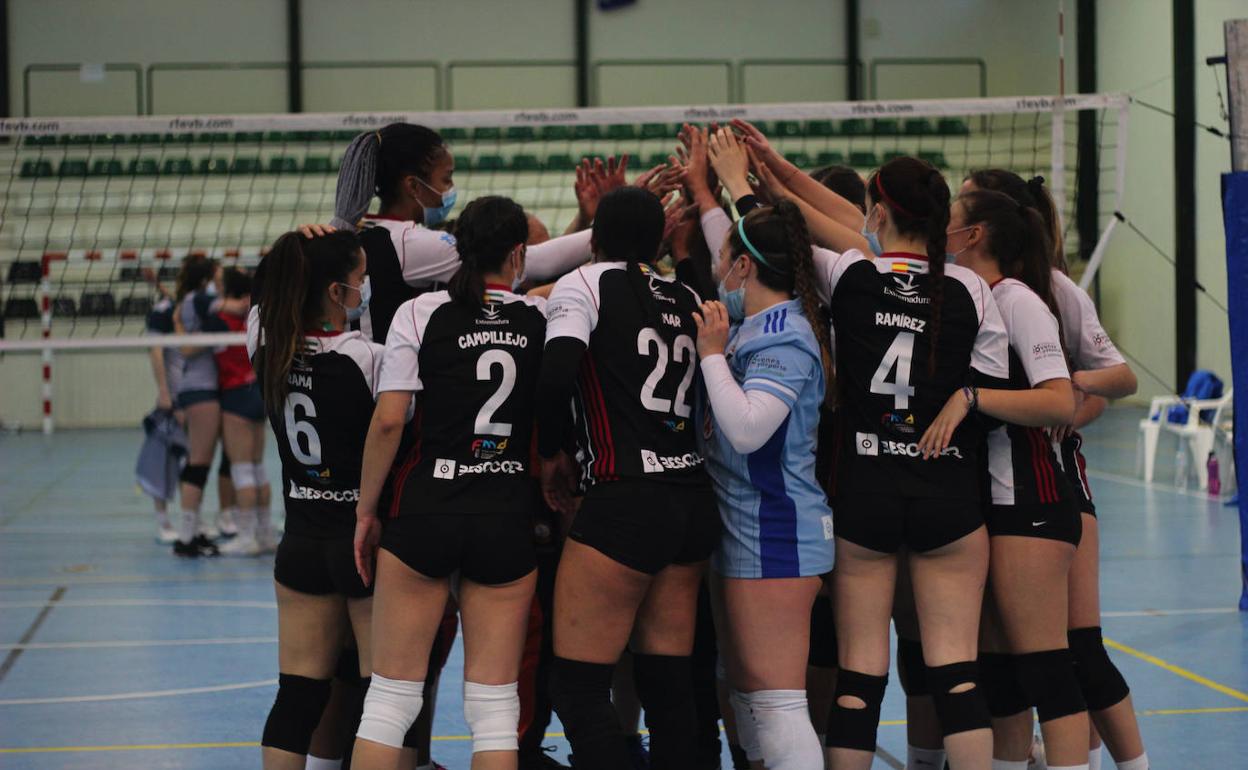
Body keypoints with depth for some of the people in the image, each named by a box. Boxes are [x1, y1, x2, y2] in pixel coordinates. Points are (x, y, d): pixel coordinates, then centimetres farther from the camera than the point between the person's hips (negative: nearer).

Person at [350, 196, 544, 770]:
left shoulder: (419, 313, -2)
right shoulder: (541, 318, 3)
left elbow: (388, 421, -6)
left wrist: (365, 512, 1)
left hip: (424, 511, -1)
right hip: (509, 517, 1)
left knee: (391, 695, 5)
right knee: (494, 706, 5)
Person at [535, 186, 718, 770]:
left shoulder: (586, 283, -1)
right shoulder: (686, 299, 15)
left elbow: (557, 372, -15)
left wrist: (553, 452, -1)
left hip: (624, 502, -7)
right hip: (694, 499, 7)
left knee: (577, 686, -3)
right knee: (669, 684, 10)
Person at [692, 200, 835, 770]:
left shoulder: (785, 340, -18)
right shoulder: (749, 319, 9)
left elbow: (747, 429, -29)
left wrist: (712, 354, -19)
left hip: (774, 539, -10)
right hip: (743, 532, 10)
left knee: (777, 701, -13)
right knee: (747, 696, 14)